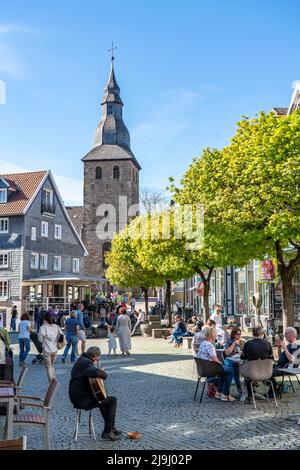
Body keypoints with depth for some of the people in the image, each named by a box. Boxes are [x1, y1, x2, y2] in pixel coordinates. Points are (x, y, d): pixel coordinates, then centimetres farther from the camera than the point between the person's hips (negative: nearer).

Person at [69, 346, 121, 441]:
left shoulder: (81, 360, 11)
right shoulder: (86, 363, -22)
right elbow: (101, 374, -37)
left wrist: (94, 365, 12)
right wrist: (104, 374, -15)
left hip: (76, 396, 11)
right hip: (82, 399, -11)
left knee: (103, 400, 31)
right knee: (112, 400, -4)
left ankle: (110, 428, 37)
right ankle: (107, 432, 2)